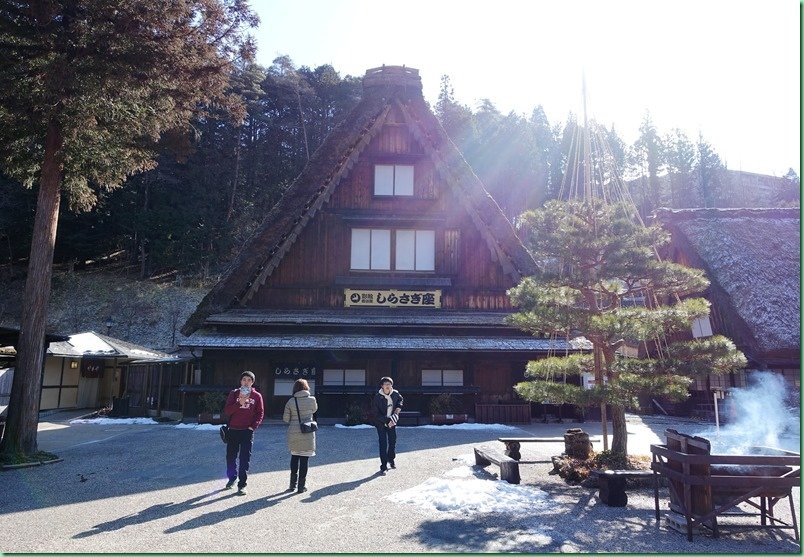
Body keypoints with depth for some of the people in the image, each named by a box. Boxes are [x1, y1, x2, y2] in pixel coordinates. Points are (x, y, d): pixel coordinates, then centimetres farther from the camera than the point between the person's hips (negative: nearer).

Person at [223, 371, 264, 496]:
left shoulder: (257, 396, 2)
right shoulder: (234, 394, 5)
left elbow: (260, 413, 2)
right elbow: (227, 410, -4)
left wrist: (253, 426, -9)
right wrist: (239, 403, -18)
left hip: (248, 431, -2)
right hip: (233, 430, 2)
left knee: (245, 458, -2)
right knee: (231, 456, 11)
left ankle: (242, 484, 5)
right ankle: (232, 478, 34)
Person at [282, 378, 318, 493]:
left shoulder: (291, 401, -5)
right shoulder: (311, 400, -7)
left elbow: (285, 419, -1)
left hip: (293, 434, 2)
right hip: (307, 433, -2)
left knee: (294, 457, 18)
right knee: (304, 459, 5)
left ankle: (293, 484, 23)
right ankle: (301, 486, 9)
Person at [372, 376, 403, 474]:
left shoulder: (395, 394, -8)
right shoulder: (377, 397, -21)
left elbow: (400, 399, 18)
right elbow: (377, 414, -19)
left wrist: (398, 408, 1)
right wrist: (387, 421, -23)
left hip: (392, 422, 5)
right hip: (381, 423, -5)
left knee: (393, 441, 15)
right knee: (383, 444, -9)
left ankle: (391, 460, 41)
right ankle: (383, 467, -1)